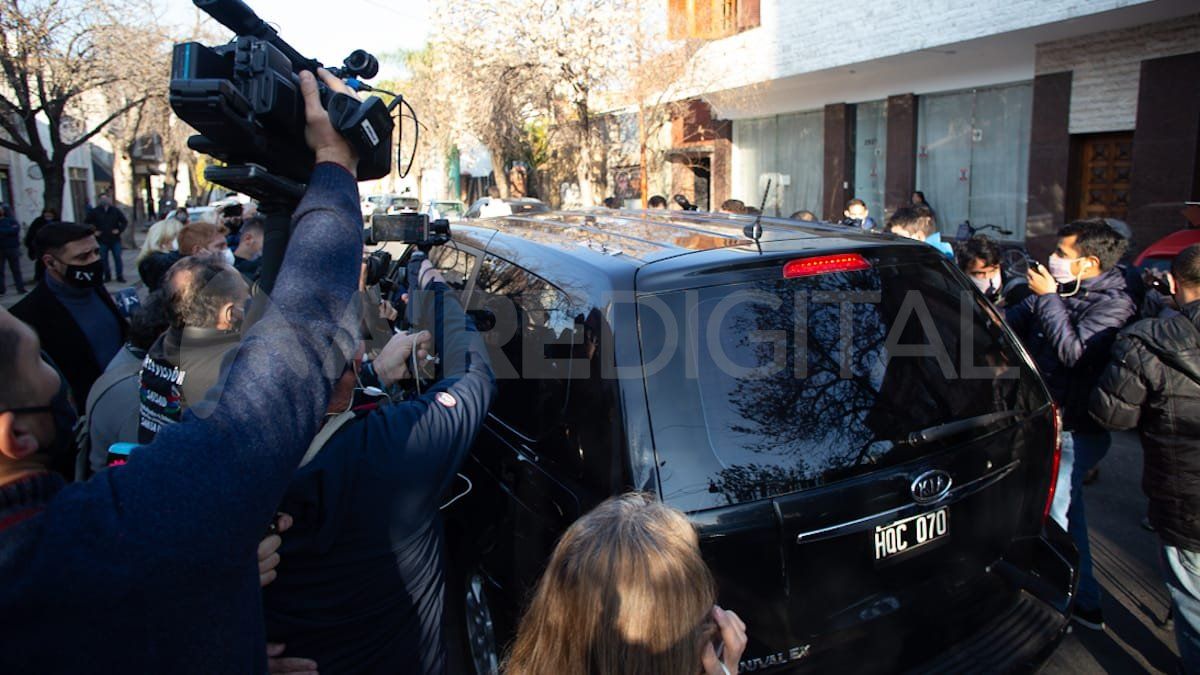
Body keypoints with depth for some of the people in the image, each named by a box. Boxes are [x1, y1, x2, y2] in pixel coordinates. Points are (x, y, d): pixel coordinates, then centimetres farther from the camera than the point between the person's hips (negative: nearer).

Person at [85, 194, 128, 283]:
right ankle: (107, 276, 12)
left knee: (117, 258, -1)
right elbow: (86, 223, 6)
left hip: (115, 239, 0)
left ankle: (120, 276, 5)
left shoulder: (115, 210, 5)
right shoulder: (95, 211, 1)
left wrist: (119, 230, -3)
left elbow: (124, 222, 10)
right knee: (103, 259, 3)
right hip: (102, 240, 0)